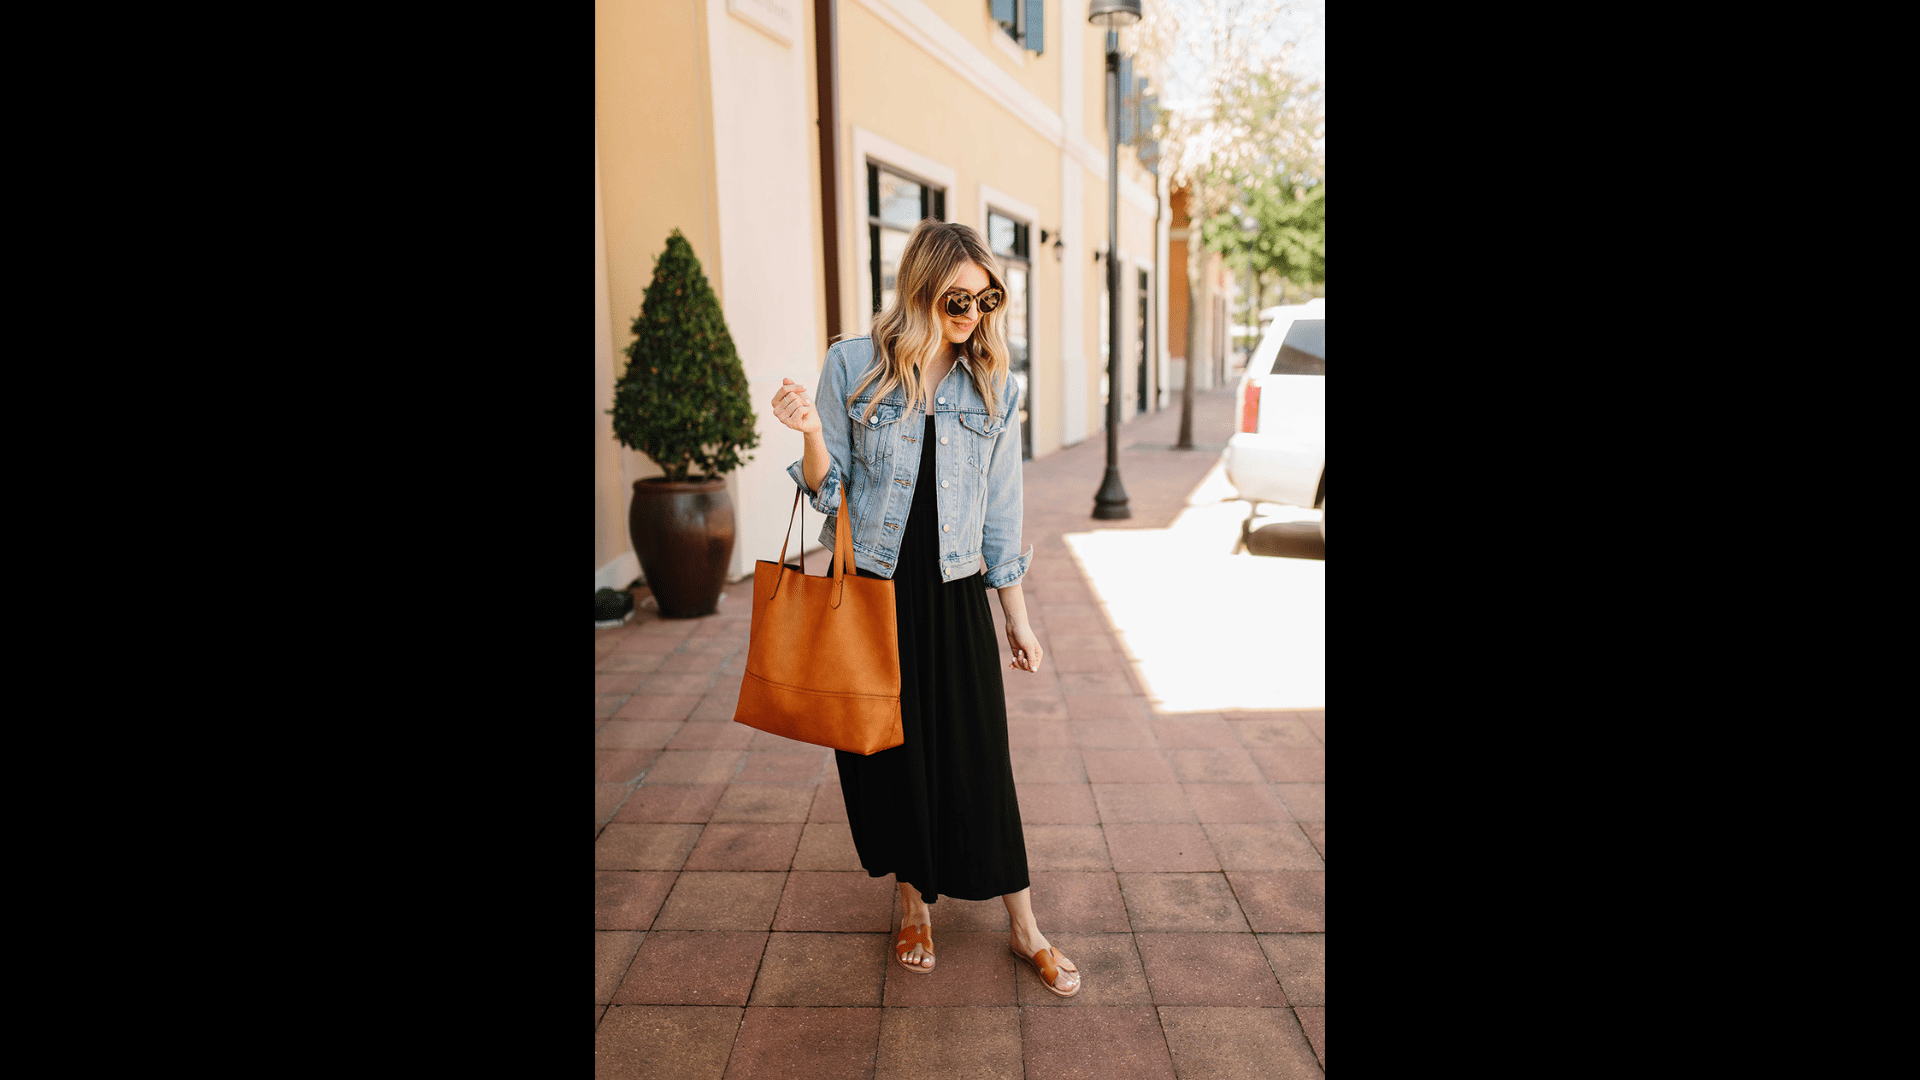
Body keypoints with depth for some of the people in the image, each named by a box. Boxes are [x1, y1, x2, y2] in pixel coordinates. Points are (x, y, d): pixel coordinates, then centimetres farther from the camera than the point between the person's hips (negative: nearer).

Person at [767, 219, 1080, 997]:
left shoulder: (993, 387, 1)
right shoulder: (852, 366, -4)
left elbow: (1000, 513, 6)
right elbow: (830, 490, 0)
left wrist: (1017, 619, 8)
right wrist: (811, 435, -21)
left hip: (953, 595, 0)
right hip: (868, 587, 0)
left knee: (977, 759, 3)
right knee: (888, 750, 10)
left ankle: (1026, 930, 20)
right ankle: (915, 902, 34)